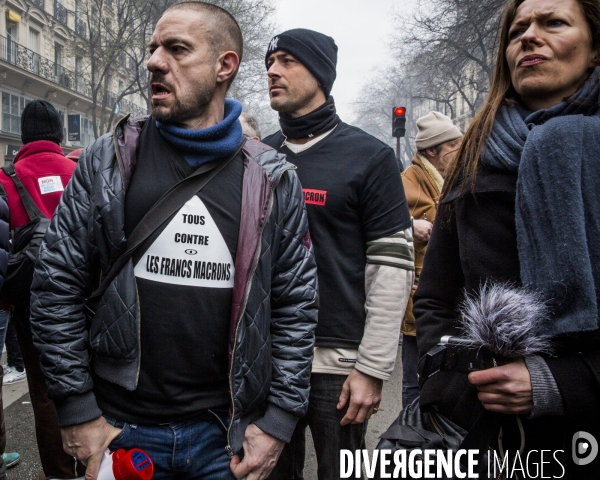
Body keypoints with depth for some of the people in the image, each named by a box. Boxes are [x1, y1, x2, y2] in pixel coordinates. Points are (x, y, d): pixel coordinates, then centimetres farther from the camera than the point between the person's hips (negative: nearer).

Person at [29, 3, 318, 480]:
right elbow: (57, 288, -2)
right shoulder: (106, 162, -3)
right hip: (119, 429, 1)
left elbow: (297, 306, -1)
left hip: (228, 432, 0)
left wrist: (279, 422, -3)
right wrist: (78, 412, -4)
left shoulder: (272, 180, -3)